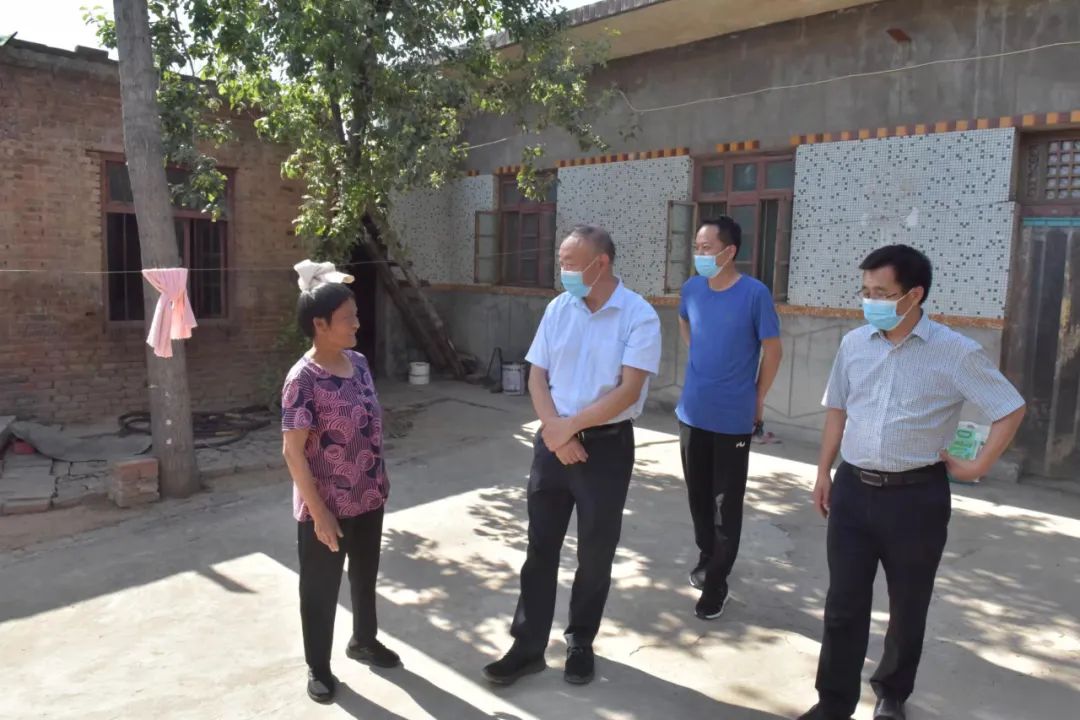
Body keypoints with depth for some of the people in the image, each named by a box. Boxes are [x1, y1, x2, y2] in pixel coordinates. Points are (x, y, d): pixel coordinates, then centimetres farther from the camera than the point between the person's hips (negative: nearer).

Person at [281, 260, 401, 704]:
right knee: (321, 589, 13)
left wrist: (380, 483, 14)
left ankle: (364, 641, 47)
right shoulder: (303, 379, -20)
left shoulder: (359, 363, 1)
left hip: (368, 499, 7)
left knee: (365, 576, 24)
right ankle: (318, 667, 33)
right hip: (327, 508, -7)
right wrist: (319, 513, -18)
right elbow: (294, 453, -19)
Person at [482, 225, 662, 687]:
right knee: (540, 547, 10)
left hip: (607, 445, -3)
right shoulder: (558, 308, 2)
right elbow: (537, 377, 3)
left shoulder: (640, 316, -12)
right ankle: (528, 646, 24)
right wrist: (555, 430, -11)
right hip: (553, 442, 4)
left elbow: (628, 391, -18)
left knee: (595, 553, 10)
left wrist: (570, 426, -15)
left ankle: (581, 643, 32)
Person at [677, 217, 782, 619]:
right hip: (691, 414, 5)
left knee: (727, 503, 5)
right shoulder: (691, 289, 0)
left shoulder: (755, 294, -14)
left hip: (733, 418, -5)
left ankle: (716, 582, 16)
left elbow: (772, 350, -5)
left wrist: (757, 401, 0)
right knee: (698, 495, 17)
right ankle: (706, 558, 38)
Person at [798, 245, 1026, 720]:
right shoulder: (854, 344, 2)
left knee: (908, 608, 15)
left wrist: (977, 467, -5)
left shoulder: (955, 353, -11)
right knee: (843, 605, 8)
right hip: (853, 490, 3)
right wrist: (824, 472, 11)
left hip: (915, 496, -3)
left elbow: (1011, 409, -3)